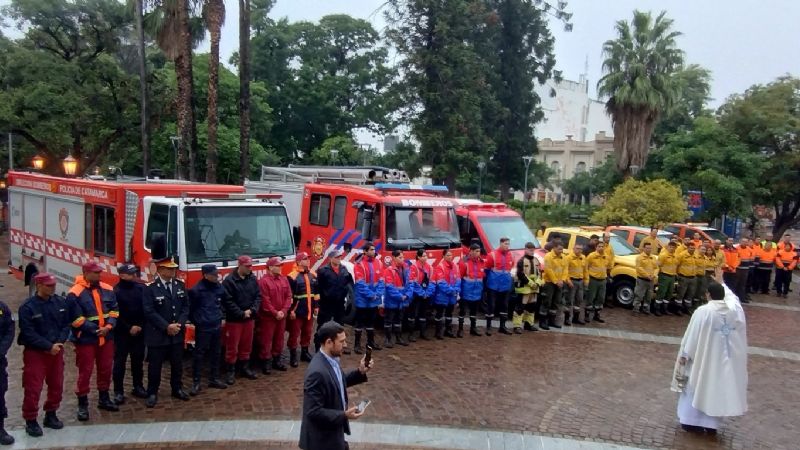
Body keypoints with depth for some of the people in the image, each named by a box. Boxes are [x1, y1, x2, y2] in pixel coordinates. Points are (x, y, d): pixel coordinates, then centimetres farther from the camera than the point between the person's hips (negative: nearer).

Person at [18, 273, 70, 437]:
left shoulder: (61, 302, 1)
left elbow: (66, 325, 5)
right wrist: (48, 346, -19)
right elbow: (28, 333, -16)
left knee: (57, 385, 13)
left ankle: (51, 415, 29)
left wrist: (59, 342, -11)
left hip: (56, 351, 5)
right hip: (35, 353, -5)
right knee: (33, 388, -2)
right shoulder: (28, 307, -14)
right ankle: (31, 421, 11)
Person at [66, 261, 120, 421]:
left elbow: (114, 310, 7)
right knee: (85, 371, 1)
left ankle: (104, 399, 30)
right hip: (86, 339, -5)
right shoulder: (75, 294, -12)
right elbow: (77, 319, -15)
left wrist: (109, 326, -9)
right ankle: (82, 405, 12)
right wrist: (96, 330, -17)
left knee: (106, 369, 14)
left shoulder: (107, 290, 5)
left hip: (106, 338, 6)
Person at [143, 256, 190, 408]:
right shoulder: (151, 289, -11)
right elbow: (149, 312, -15)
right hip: (157, 334, -4)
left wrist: (179, 324, -8)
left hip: (177, 334, 5)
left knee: (177, 364, 14)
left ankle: (177, 388, 29)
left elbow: (185, 306, 5)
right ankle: (152, 393, 17)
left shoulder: (180, 285, 4)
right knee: (155, 365, 5)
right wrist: (166, 327, -17)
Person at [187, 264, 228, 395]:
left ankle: (214, 379, 25)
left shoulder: (219, 287, 3)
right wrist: (197, 321, -3)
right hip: (202, 328, -6)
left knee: (215, 354, 13)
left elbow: (224, 302, 20)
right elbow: (190, 308, -9)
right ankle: (196, 382, 6)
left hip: (217, 326, 6)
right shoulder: (196, 290, -16)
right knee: (199, 355, 0)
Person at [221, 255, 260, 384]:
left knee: (247, 345, 14)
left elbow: (258, 296, 5)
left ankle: (245, 368, 26)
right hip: (234, 319, -5)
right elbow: (228, 301, -17)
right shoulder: (229, 280, -13)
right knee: (232, 347, 1)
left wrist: (252, 310, -11)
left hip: (249, 319, 6)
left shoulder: (253, 279, 5)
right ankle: (230, 371, 10)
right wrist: (241, 314, -18)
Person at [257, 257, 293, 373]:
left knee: (279, 339, 14)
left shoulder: (284, 279, 6)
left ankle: (277, 360, 26)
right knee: (266, 340, 0)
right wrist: (275, 313, -15)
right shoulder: (263, 281, -14)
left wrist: (283, 311, -7)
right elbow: (265, 301, -17)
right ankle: (266, 363, 7)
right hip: (267, 316, -6)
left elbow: (288, 296, 5)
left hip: (281, 316, 6)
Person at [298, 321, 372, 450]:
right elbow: (314, 412, -28)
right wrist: (344, 415, -27)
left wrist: (360, 372, 1)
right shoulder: (317, 372, -30)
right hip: (321, 439, -9)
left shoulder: (333, 359, -2)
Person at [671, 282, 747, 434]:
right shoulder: (735, 309, -7)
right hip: (727, 360, 3)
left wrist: (684, 355, -3)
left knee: (698, 387, 12)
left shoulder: (703, 312, -19)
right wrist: (722, 284, 31)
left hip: (704, 359, -3)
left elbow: (692, 336, -13)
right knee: (718, 389, 14)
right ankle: (711, 423, 19)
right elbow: (731, 296, 18)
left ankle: (691, 420, 17)